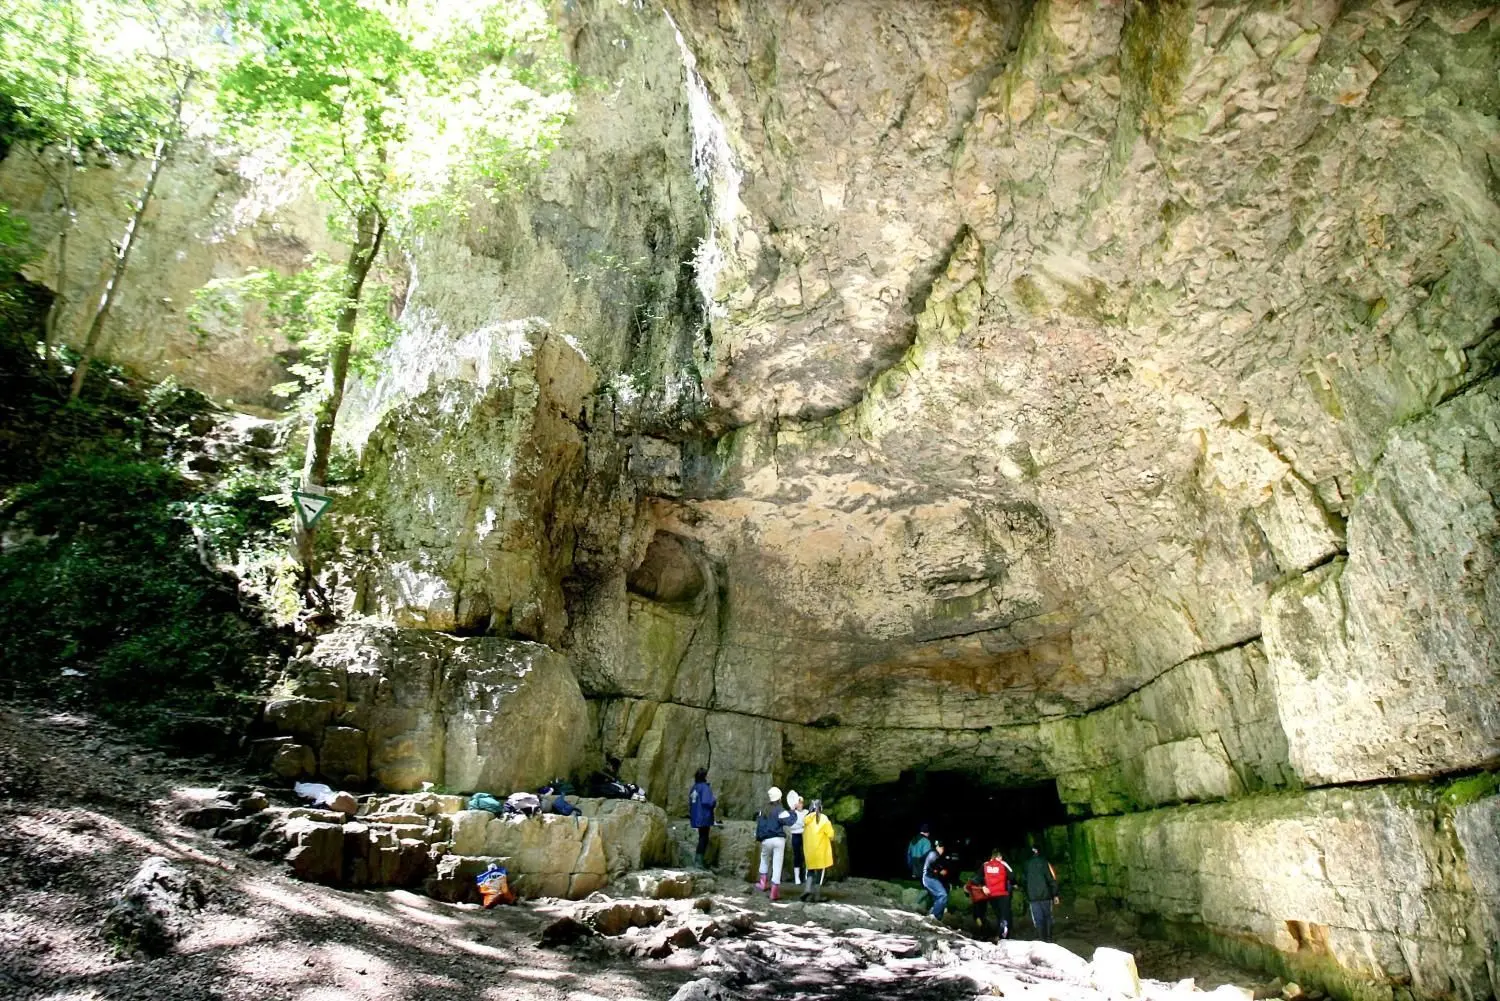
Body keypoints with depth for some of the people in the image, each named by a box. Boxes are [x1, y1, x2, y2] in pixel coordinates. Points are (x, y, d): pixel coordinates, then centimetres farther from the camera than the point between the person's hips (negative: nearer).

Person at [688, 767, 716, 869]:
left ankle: (697, 860, 18)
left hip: (696, 817, 8)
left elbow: (690, 801, 17)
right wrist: (715, 802, -6)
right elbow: (707, 801, -25)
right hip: (704, 817, -8)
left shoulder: (695, 787, 11)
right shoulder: (705, 787, -15)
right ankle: (699, 861, -2)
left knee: (702, 838, 17)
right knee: (704, 839, -1)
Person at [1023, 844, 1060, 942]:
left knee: (1038, 919, 5)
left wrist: (1027, 894, 18)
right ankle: (1049, 938, 12)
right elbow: (1052, 879, -8)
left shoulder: (1027, 864, 3)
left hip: (1032, 896, 1)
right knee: (1047, 917, 14)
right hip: (1045, 894, -1)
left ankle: (1043, 939, 0)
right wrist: (1055, 894, -2)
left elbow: (1024, 879, 8)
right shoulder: (1044, 862, -5)